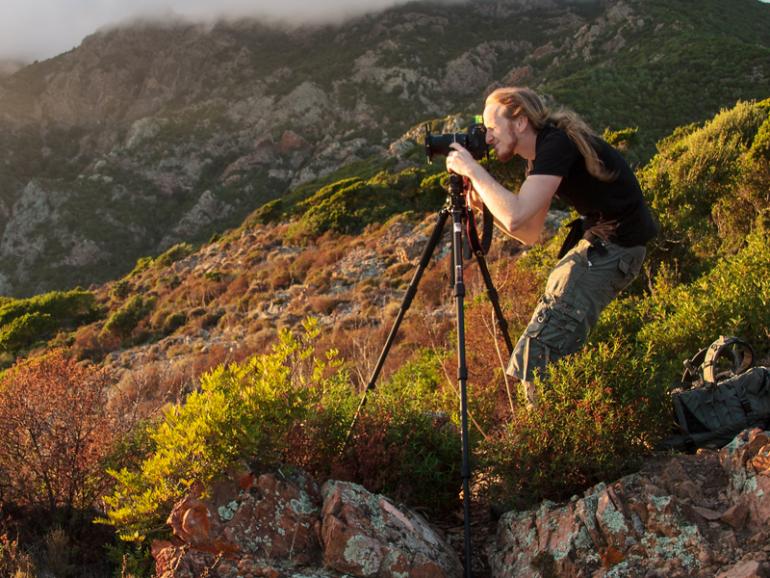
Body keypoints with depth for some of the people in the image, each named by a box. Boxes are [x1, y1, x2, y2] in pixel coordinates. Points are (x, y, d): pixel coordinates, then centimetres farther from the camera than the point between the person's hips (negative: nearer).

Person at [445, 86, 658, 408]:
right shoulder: (541, 154, 12)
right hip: (594, 237, 11)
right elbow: (530, 234, 13)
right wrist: (485, 203, 2)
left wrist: (474, 170, -19)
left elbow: (515, 217, -30)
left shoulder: (557, 144, -18)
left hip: (614, 246, -11)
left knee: (541, 350, -15)